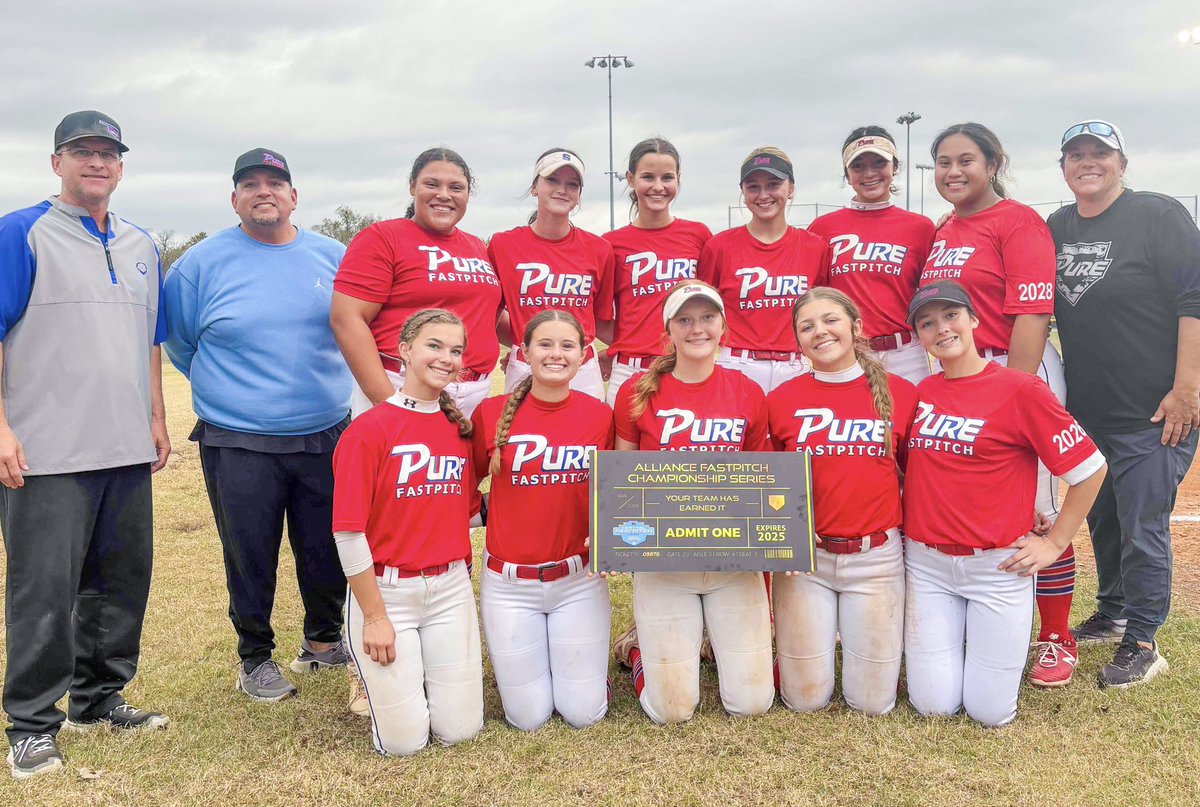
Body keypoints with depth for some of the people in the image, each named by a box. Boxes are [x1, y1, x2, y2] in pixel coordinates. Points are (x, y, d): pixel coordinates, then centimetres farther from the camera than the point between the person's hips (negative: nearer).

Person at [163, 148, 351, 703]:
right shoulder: (203, 262, -2)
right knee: (250, 558, 5)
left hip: (325, 437, 3)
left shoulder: (333, 258, 5)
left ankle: (323, 641, 34)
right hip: (237, 444, -2)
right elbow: (175, 337, 10)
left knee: (328, 551, 11)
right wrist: (227, 388, 12)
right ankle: (255, 658, 25)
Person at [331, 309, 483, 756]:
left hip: (451, 588, 4)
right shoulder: (368, 430, -13)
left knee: (460, 729, 3)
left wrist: (460, 577, 7)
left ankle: (431, 666, 32)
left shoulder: (460, 428, 4)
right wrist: (375, 617, -11)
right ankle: (376, 671, 28)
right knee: (405, 741, -1)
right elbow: (348, 532, -13)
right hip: (385, 590, -4)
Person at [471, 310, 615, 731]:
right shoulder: (492, 413, -9)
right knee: (529, 717, 5)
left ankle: (583, 659, 35)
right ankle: (515, 662, 36)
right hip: (509, 583, -1)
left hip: (579, 580, 1)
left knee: (584, 713, 4)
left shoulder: (599, 415, -5)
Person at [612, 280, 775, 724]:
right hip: (662, 563, -2)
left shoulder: (749, 393, 1)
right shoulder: (637, 393, -5)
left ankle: (722, 644, 34)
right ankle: (645, 652, 31)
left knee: (752, 703, 2)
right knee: (672, 710, -2)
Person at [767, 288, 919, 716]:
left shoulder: (901, 393, 0)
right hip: (804, 556, 0)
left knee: (873, 701, 4)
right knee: (806, 699, 3)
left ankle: (867, 641, 34)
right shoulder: (781, 400, -1)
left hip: (876, 556, 0)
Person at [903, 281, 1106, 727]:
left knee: (990, 710, 3)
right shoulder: (920, 393, 3)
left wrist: (1055, 542, -5)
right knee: (933, 704, 5)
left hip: (997, 566, -3)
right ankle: (946, 640, 34)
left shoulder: (1020, 389, -11)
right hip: (925, 563, 4)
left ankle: (999, 639, 31)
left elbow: (1090, 468, -7)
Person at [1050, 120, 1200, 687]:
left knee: (1142, 527, -2)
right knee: (1101, 518, 18)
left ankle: (1142, 642, 13)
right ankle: (1112, 614, 37)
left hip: (1154, 412, -6)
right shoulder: (1057, 228, 11)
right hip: (1087, 410, 6)